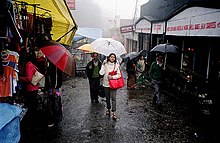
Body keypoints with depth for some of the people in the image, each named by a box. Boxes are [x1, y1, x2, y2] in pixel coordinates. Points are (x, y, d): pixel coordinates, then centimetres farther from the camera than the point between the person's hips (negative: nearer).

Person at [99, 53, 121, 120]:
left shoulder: (116, 65, -2)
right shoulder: (105, 64, -1)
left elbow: (119, 75, -2)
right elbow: (101, 73, -9)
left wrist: (112, 77, -15)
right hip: (106, 83, 2)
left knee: (113, 98, -6)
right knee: (107, 97, 15)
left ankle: (113, 112, -4)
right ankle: (108, 109, 34)